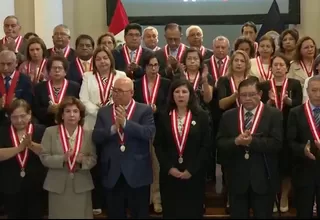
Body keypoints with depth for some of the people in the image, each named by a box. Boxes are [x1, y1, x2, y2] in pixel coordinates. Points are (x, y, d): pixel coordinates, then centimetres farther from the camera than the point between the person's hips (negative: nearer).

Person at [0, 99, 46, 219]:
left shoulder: (40, 130, -2)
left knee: (36, 216, 9)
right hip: (11, 187, 1)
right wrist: (21, 147, -23)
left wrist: (31, 144, -25)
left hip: (36, 186, -1)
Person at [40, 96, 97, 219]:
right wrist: (62, 158, -21)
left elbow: (93, 159, 2)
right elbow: (44, 158, -5)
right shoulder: (50, 132, -2)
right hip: (58, 185, -1)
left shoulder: (88, 134, 3)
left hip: (81, 185, 1)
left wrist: (83, 160, -20)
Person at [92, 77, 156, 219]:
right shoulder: (104, 112, 7)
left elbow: (150, 132, -16)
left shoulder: (144, 110, -1)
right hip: (112, 173, 3)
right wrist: (114, 128, -19)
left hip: (137, 172, -3)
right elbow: (96, 137, -2)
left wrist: (125, 123, -24)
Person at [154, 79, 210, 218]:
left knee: (193, 212, 5)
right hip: (169, 174, 1)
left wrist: (191, 170, -11)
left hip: (194, 175, -1)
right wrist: (169, 168, -9)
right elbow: (158, 145, 2)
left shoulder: (201, 116, -1)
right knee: (171, 212, 8)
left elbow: (206, 146, -4)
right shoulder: (164, 117, 4)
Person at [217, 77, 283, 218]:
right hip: (237, 179, 2)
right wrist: (236, 141, -19)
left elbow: (277, 143, -12)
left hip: (264, 179, -2)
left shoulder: (274, 115, -3)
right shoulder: (228, 116, 6)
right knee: (237, 216, 12)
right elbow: (220, 143, 1)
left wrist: (252, 141, -23)